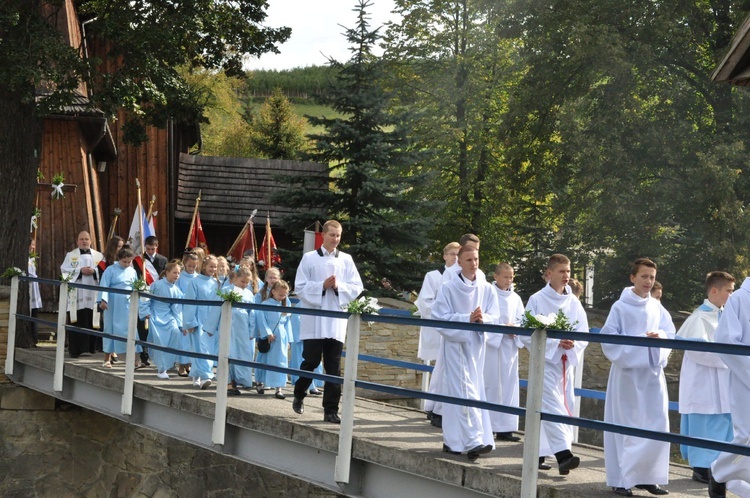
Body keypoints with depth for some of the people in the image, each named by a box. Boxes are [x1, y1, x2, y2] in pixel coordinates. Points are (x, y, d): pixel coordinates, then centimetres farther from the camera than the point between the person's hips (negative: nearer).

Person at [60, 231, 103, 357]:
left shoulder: (98, 255, 13)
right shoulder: (71, 255, 10)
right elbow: (65, 270, -2)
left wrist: (94, 271, -12)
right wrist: (80, 271, -12)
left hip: (92, 294, 1)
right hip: (76, 294, -1)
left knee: (91, 321, -1)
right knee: (77, 322, -5)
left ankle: (91, 347, 8)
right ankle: (75, 349, -2)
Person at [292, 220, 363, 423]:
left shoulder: (346, 260, 8)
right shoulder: (309, 258, 3)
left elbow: (357, 288, 5)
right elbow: (300, 287, -1)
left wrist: (338, 286, -11)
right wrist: (322, 286, -13)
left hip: (336, 322, 2)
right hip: (313, 320, -2)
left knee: (334, 367, 1)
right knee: (311, 361, 0)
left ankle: (331, 410, 6)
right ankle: (299, 395, 27)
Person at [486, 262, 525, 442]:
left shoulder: (515, 298, 12)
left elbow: (522, 320, 12)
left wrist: (515, 329, -9)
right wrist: (503, 328, -17)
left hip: (510, 345, 5)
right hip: (492, 343, -5)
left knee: (509, 385, 4)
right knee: (491, 385, -3)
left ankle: (505, 428, 8)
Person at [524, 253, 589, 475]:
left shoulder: (573, 302, 9)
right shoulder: (537, 300, -4)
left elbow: (584, 333, 7)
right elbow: (528, 335, -8)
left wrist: (573, 344, -14)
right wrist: (556, 342, -16)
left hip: (566, 362, 5)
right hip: (545, 360, -5)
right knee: (553, 406, -16)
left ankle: (537, 454, 18)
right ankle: (563, 453, -24)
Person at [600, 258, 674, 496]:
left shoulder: (657, 307, 9)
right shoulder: (620, 307, -6)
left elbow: (670, 332, 8)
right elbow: (608, 337, -10)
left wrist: (660, 336, -14)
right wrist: (640, 340, -19)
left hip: (653, 371, 5)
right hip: (628, 371, -5)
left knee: (657, 425, 2)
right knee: (625, 425, -1)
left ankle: (647, 476, 14)